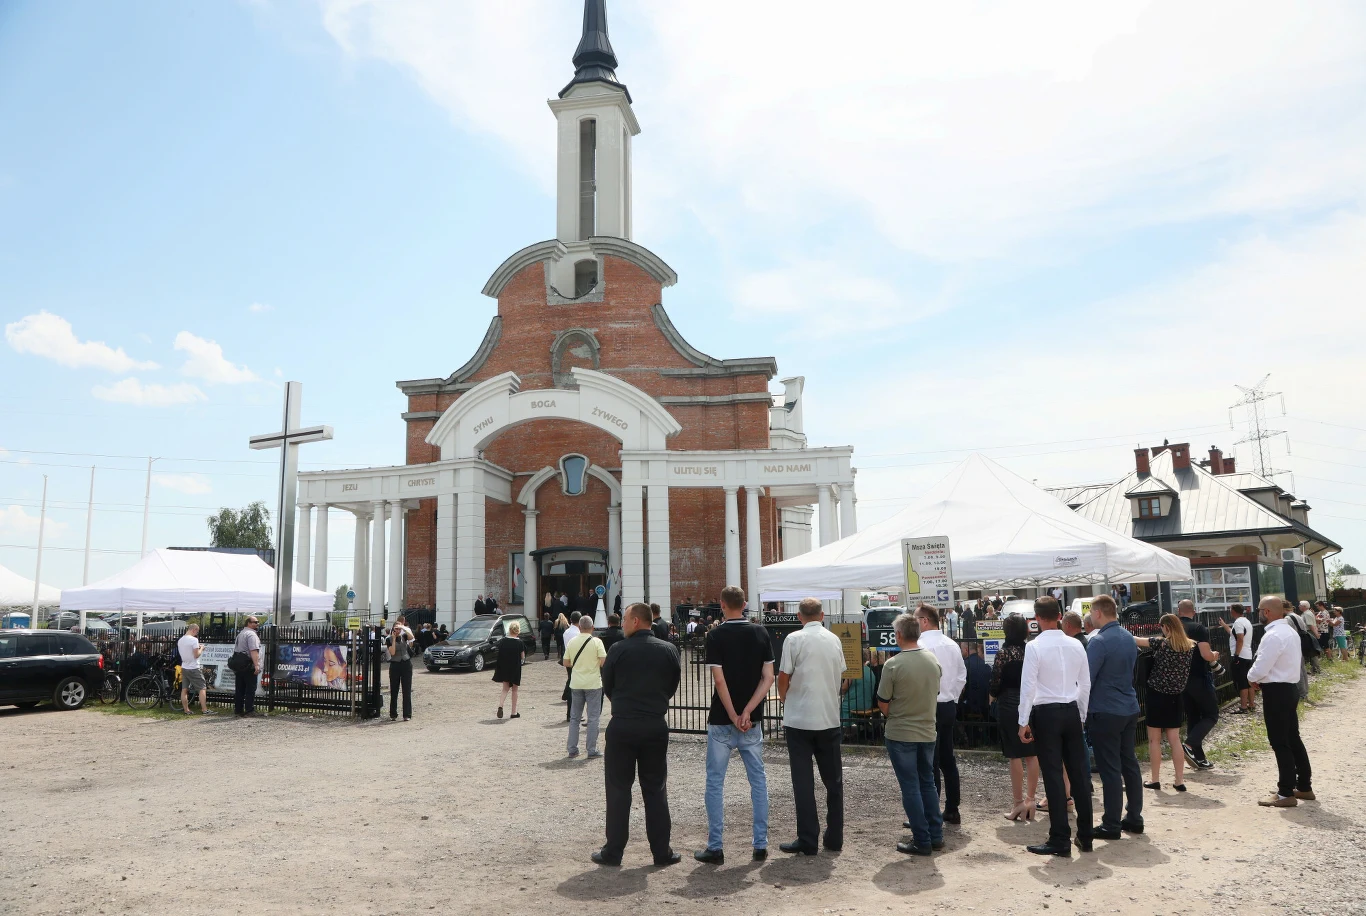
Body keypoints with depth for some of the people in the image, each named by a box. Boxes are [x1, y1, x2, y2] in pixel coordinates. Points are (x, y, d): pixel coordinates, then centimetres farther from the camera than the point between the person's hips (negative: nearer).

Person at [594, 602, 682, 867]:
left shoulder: (618, 650, -8)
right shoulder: (669, 650, 0)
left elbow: (607, 687, 3)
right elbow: (673, 686, 8)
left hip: (622, 726, -2)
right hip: (656, 725, 2)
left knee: (618, 789, 7)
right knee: (655, 790, 10)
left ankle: (613, 852, 12)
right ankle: (662, 852, 13)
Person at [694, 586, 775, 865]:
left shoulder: (716, 635, -9)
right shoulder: (760, 633, 1)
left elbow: (719, 680, -15)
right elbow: (768, 678, -5)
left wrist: (734, 715, -9)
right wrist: (747, 712, -8)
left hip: (721, 720, -3)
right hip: (753, 721, 3)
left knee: (715, 782, 5)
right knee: (758, 780, 12)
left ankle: (715, 847, 7)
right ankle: (760, 844, 15)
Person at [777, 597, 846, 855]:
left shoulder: (794, 639, -9)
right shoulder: (834, 640, 4)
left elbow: (783, 677, -8)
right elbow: (840, 676, 12)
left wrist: (784, 698, 11)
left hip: (799, 718, -4)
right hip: (830, 718, 4)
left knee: (803, 781, 3)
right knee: (833, 780, 14)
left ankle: (808, 841, 4)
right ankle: (835, 838, 20)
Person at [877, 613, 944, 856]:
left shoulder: (893, 664, -19)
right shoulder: (933, 661, -1)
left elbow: (883, 705, -13)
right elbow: (935, 695, 11)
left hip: (901, 734, -5)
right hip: (928, 731, 6)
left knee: (911, 787, 4)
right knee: (928, 783, 18)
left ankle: (922, 841, 8)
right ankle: (936, 835, 23)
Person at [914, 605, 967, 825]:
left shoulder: (920, 644, -17)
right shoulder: (952, 645, 6)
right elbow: (962, 676, 11)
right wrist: (952, 699, 17)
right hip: (949, 707, 7)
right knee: (948, 760, 15)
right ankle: (952, 811, 22)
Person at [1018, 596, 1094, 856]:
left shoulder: (1034, 646, -12)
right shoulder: (1076, 645, 4)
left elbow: (1028, 686, -13)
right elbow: (1085, 684, 9)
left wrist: (1024, 722, -7)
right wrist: (1081, 716, 19)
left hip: (1045, 713, -5)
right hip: (1072, 711, 5)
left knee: (1053, 776, -1)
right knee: (1079, 773, 11)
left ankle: (1060, 840, 4)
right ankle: (1085, 836, 20)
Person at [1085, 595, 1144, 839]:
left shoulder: (1099, 641, -18)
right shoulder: (1128, 638, 8)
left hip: (1105, 712, -8)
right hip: (1130, 709, 8)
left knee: (1110, 769, -2)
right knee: (1129, 763, 15)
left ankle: (1111, 825, 4)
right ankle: (1134, 817, 23)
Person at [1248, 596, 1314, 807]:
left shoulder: (1273, 635, -21)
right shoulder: (1290, 632, 12)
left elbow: (1260, 668, -23)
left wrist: (1251, 677, -1)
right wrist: (1259, 677, 9)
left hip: (1276, 692, -10)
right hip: (1289, 688, 10)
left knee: (1280, 743, -2)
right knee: (1293, 739, 18)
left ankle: (1286, 794, 4)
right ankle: (1304, 787, 27)